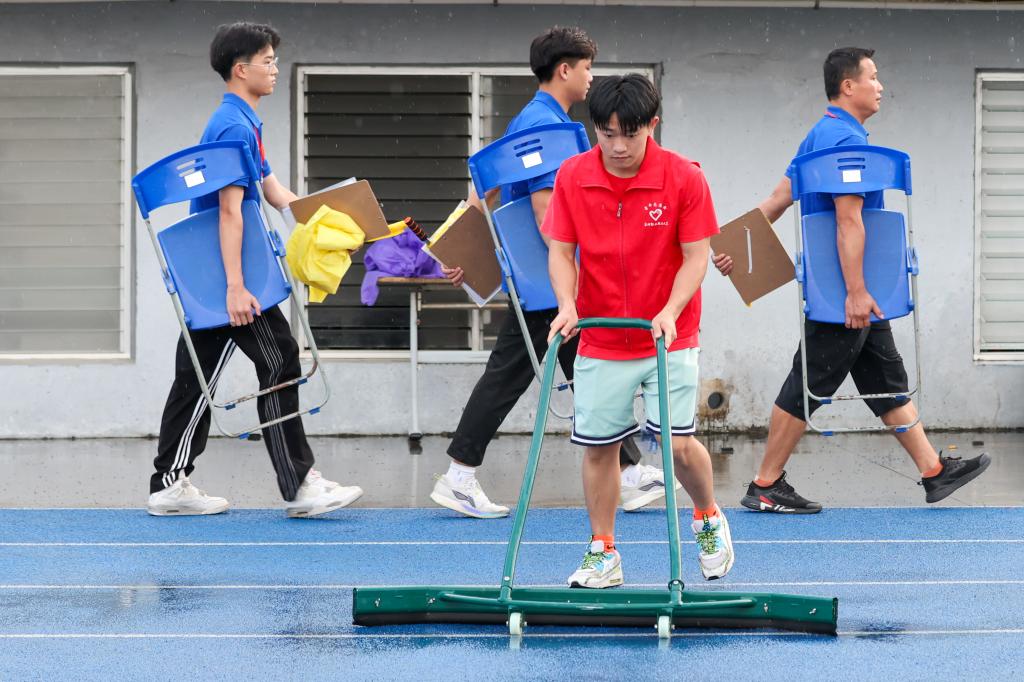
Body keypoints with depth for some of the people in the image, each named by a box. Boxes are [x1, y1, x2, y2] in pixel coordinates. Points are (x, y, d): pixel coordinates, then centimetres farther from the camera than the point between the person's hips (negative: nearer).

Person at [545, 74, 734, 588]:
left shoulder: (684, 178, -10)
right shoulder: (572, 176, -4)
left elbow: (696, 255, -8)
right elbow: (561, 250, -1)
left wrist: (670, 310, -23)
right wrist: (567, 303, -19)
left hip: (668, 336, -2)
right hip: (600, 341, 2)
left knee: (677, 443, -9)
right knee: (598, 446, 3)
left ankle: (709, 520, 20)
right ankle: (603, 554, 16)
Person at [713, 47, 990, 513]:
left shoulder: (820, 136, 14)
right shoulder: (846, 139, -18)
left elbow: (777, 200, 14)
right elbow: (849, 220, -24)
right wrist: (856, 293, -26)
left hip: (853, 297, 11)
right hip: (843, 288, -11)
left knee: (888, 382, 12)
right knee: (808, 387, -4)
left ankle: (934, 472, 16)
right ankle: (765, 487, 1)